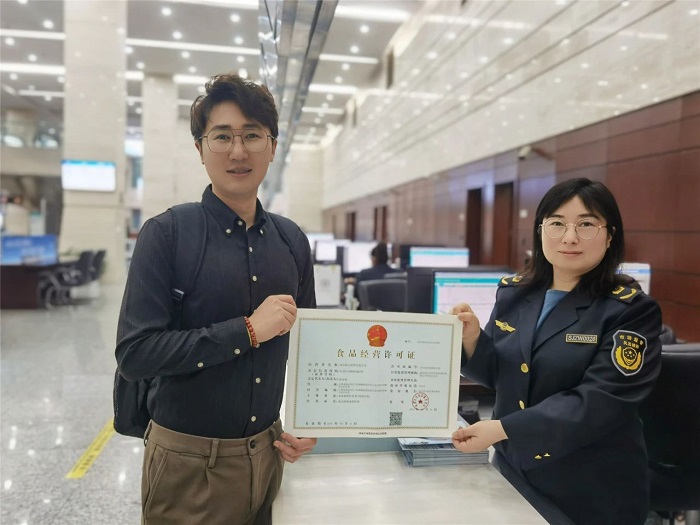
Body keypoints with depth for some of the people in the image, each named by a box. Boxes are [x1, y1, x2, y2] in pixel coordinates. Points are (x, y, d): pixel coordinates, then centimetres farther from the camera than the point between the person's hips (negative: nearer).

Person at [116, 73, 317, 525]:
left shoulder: (292, 241, 2)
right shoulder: (166, 234, -12)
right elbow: (135, 352, -19)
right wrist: (248, 330, -22)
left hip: (267, 451, 4)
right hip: (190, 462, -4)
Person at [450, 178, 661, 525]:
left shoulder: (631, 310, -14)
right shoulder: (513, 293, 0)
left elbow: (598, 401, -24)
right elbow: (498, 376, 6)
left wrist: (503, 429, -30)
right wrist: (473, 338, -14)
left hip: (591, 489, -4)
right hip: (510, 470, 4)